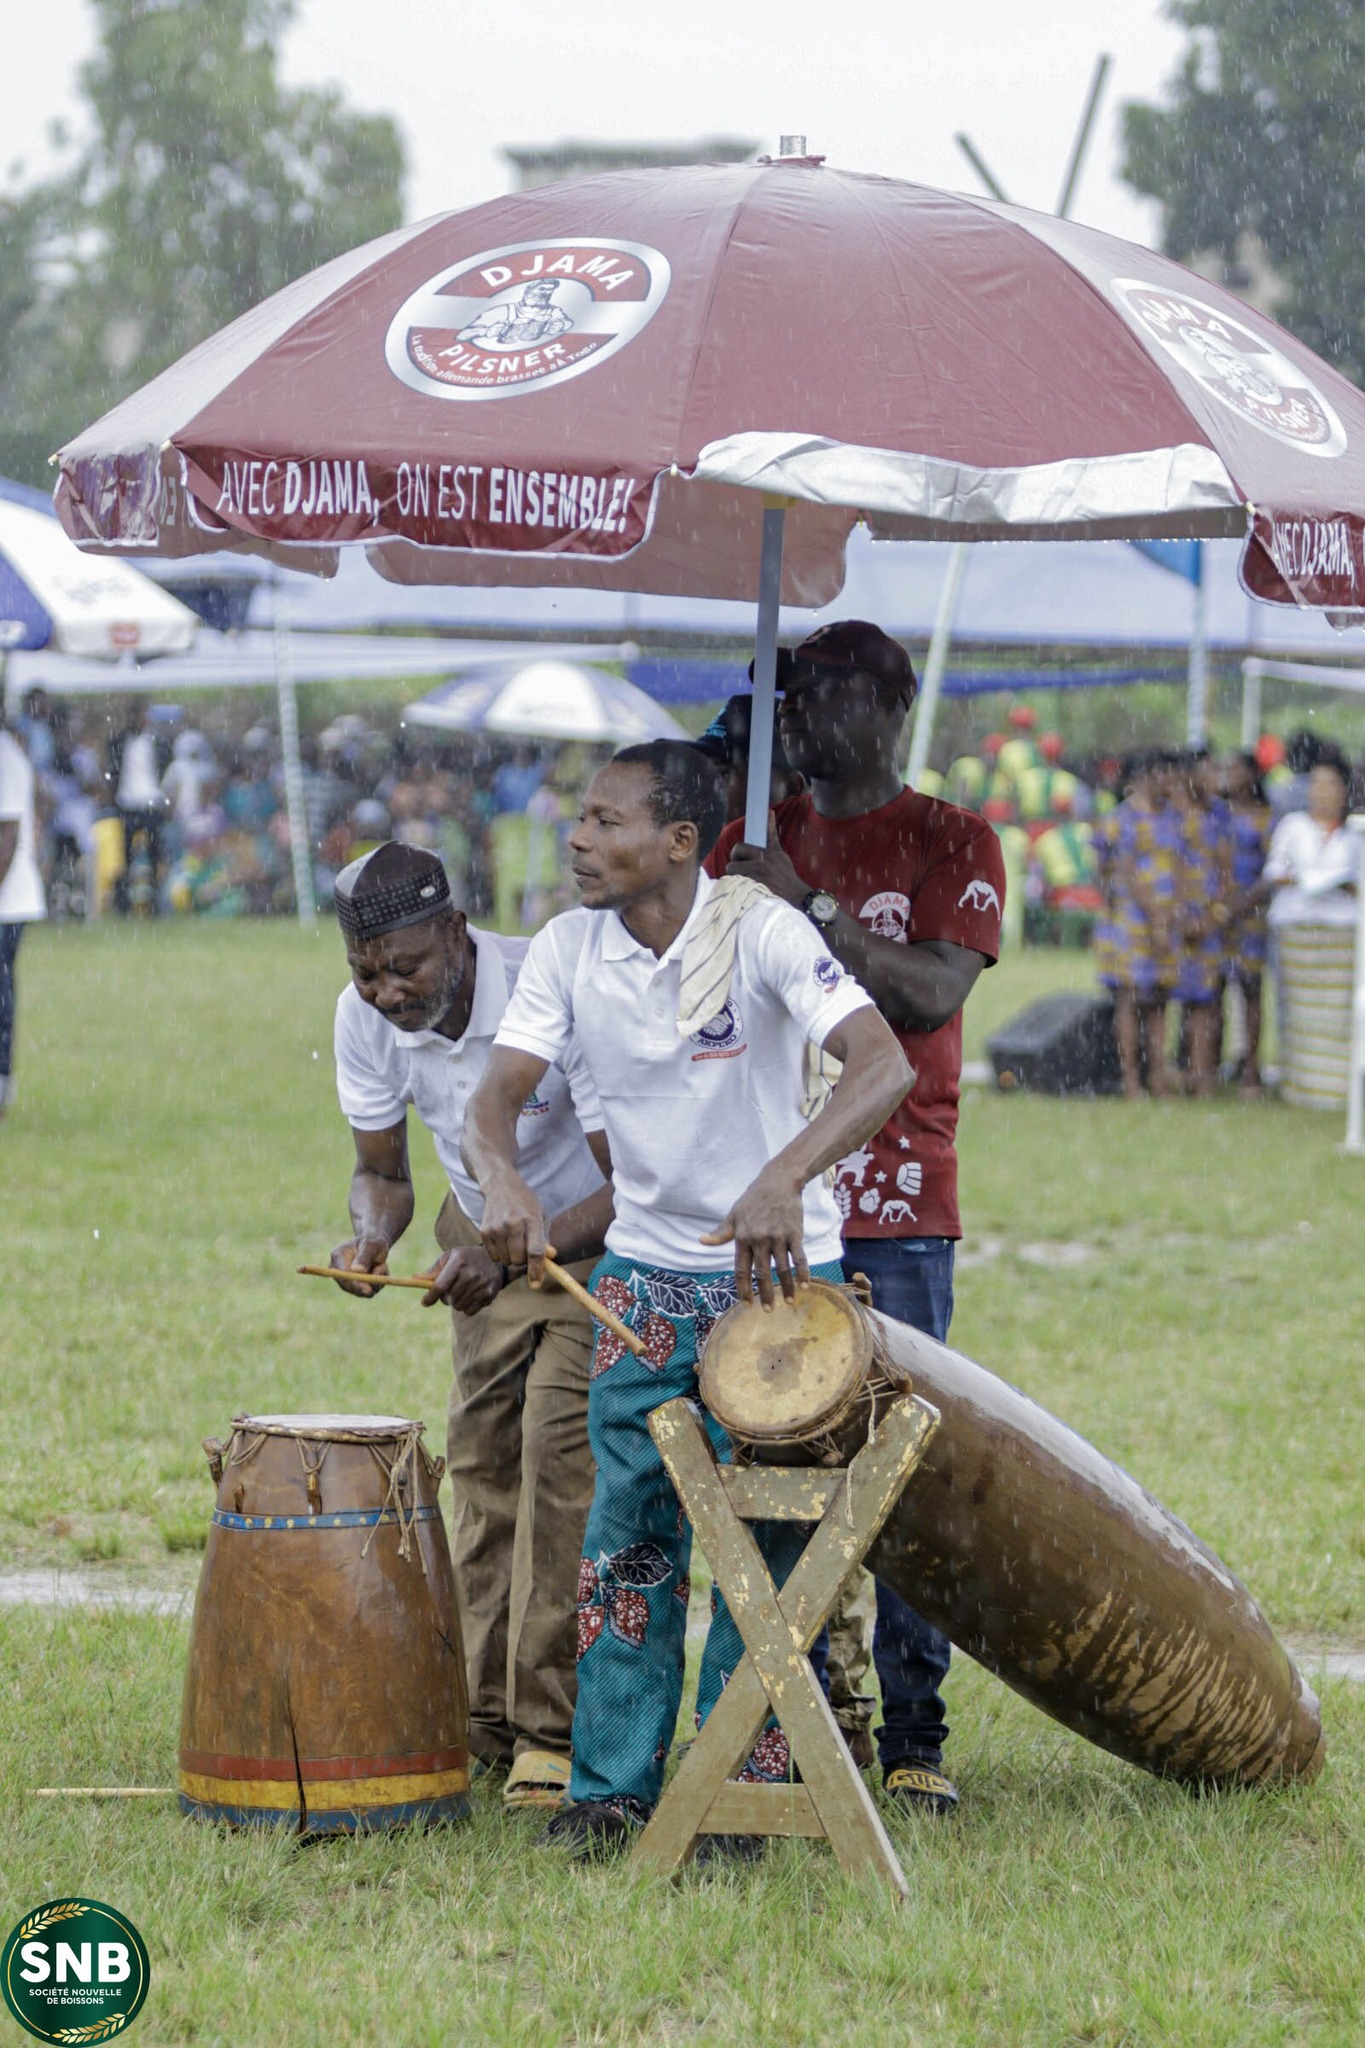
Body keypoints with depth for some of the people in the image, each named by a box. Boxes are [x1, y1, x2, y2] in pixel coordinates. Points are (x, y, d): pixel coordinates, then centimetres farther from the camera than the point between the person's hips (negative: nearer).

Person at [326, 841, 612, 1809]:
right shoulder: (366, 1018, -17)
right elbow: (382, 1169, -1)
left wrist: (515, 1258, -43)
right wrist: (374, 1232, -25)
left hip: (599, 1236, -6)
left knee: (562, 1457, -17)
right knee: (482, 1466, 5)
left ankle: (554, 1733, -14)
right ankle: (489, 1719, 14)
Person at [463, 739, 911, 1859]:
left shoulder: (761, 931, -20)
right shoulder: (569, 949, -6)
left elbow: (885, 1065, -31)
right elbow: (495, 1096, -10)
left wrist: (782, 1178, -47)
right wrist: (503, 1180, -34)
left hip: (777, 1268, -4)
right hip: (645, 1272, 4)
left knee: (766, 1535, 0)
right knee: (628, 1531, 5)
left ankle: (742, 1787, 8)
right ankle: (613, 1785, 11)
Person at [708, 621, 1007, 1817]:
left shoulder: (951, 844, 3)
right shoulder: (753, 840, 15)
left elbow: (934, 992, -13)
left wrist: (808, 908, -18)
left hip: (896, 1210, -3)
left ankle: (912, 1737, 0)